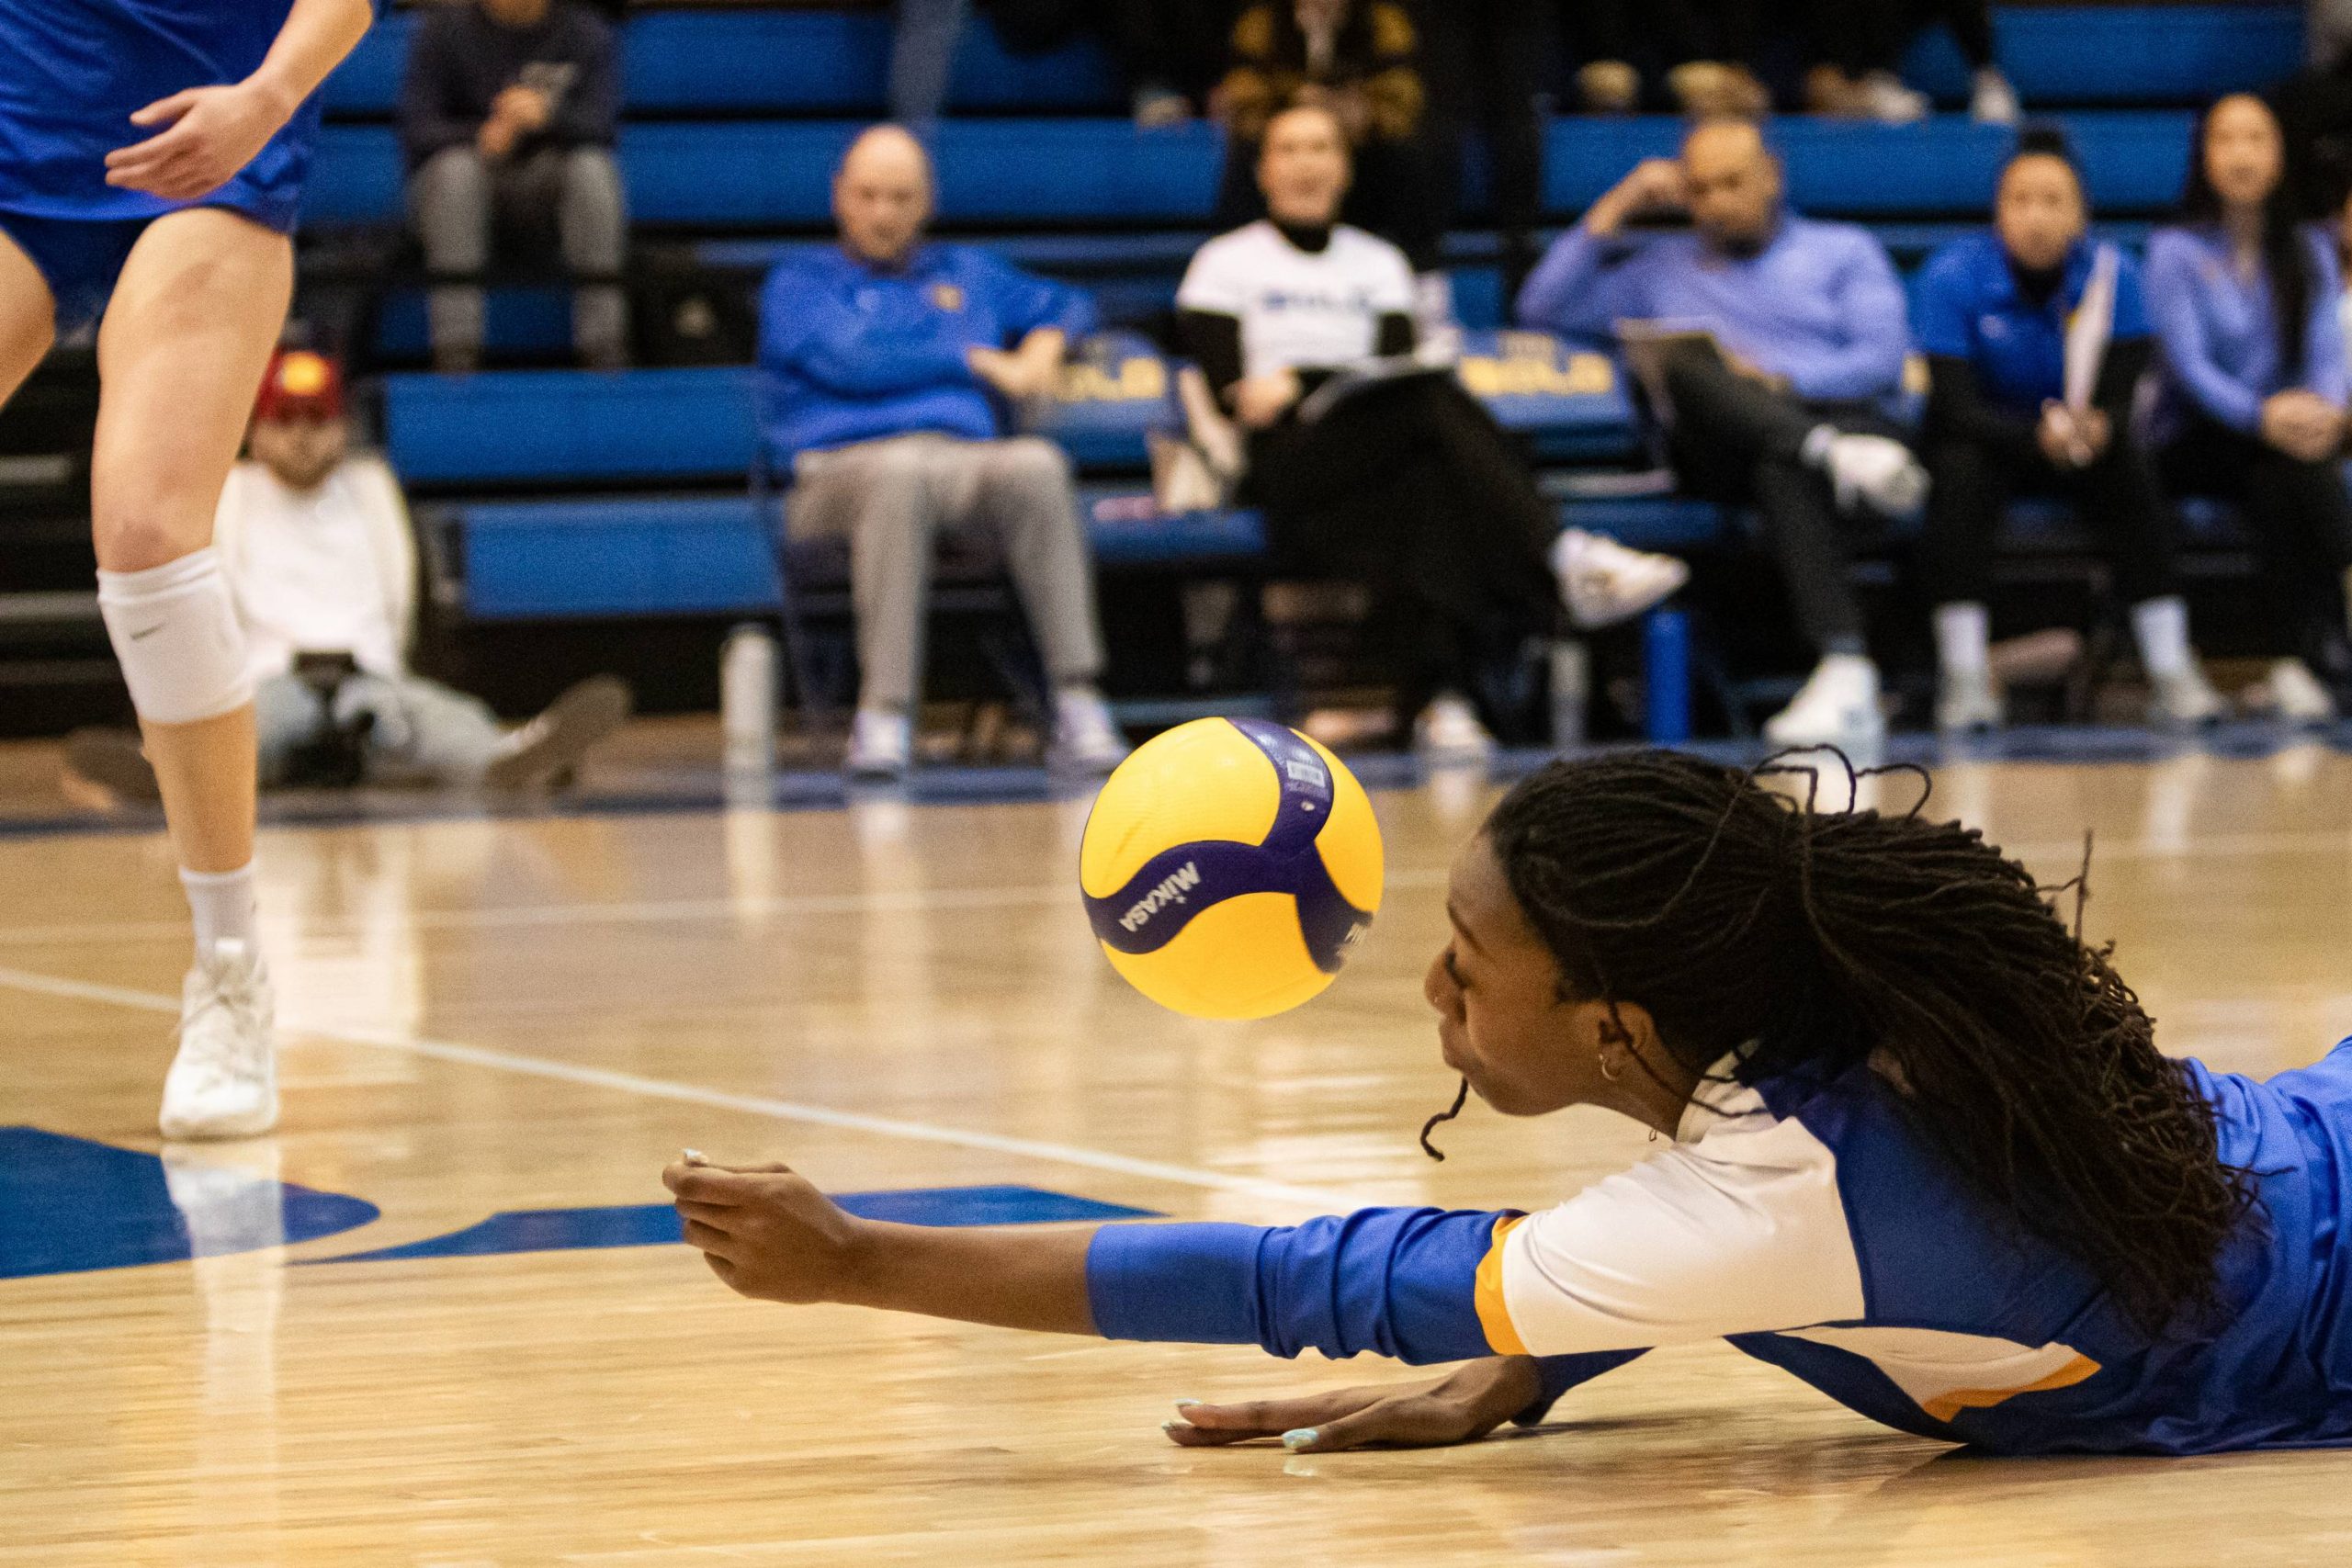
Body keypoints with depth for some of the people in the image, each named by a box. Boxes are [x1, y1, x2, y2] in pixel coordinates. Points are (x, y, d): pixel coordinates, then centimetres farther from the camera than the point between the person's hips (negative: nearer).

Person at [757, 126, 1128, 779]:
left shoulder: (966, 272, 32)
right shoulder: (800, 283, 18)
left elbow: (1068, 305, 38)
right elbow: (852, 359, -1)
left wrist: (1044, 345, 13)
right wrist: (978, 361, 4)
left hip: (969, 462, 3)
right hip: (846, 467, -3)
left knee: (1036, 464, -34)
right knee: (902, 473, -42)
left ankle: (1077, 699, -38)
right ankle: (884, 715, -45)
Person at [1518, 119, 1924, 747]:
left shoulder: (1845, 251, 23)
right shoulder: (1660, 267, 31)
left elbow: (1883, 359, 6)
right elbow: (1543, 308, 18)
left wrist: (1778, 380, -11)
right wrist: (1615, 206, 16)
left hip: (1841, 416, -2)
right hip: (1722, 451, 2)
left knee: (1783, 469, -41)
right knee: (1687, 353, -32)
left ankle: (1847, 673, -58)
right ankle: (1833, 459, -54)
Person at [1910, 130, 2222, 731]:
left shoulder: (2112, 274, -13)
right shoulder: (1952, 276, -18)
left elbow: (2120, 400, -17)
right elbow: (1957, 406, -24)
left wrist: (2096, 428, -42)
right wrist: (2039, 436, -43)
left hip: (2085, 439, 1)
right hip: (1981, 435, -1)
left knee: (2131, 468, -29)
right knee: (1960, 475, -34)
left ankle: (2171, 671, -28)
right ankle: (1963, 678, -33)